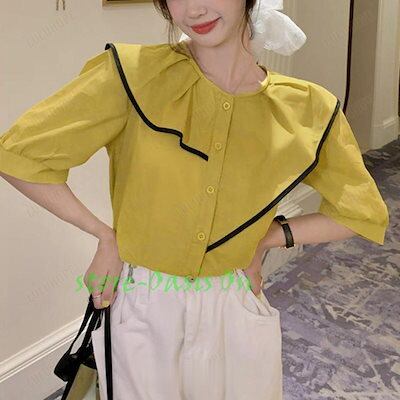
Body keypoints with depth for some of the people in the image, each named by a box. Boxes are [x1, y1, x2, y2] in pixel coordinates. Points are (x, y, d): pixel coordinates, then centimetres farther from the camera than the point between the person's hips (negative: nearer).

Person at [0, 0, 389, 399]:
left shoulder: (307, 109, -8)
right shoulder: (133, 74, -16)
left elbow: (364, 213, 5)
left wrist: (266, 238, -3)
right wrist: (104, 236, -9)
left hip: (236, 311, 2)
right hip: (140, 310, -2)